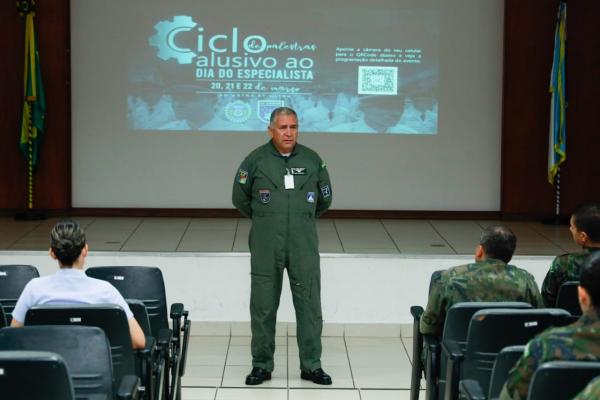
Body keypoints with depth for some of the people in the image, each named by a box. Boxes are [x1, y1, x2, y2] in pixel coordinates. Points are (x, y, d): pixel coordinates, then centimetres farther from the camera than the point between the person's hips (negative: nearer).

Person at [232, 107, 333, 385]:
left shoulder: (312, 161, 3)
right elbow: (240, 198, 11)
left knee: (309, 305, 3)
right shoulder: (255, 161, -1)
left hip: (304, 247, 1)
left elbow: (324, 199, 17)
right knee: (262, 307, 4)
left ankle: (311, 365, 13)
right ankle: (261, 365, 16)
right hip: (266, 248, -1)